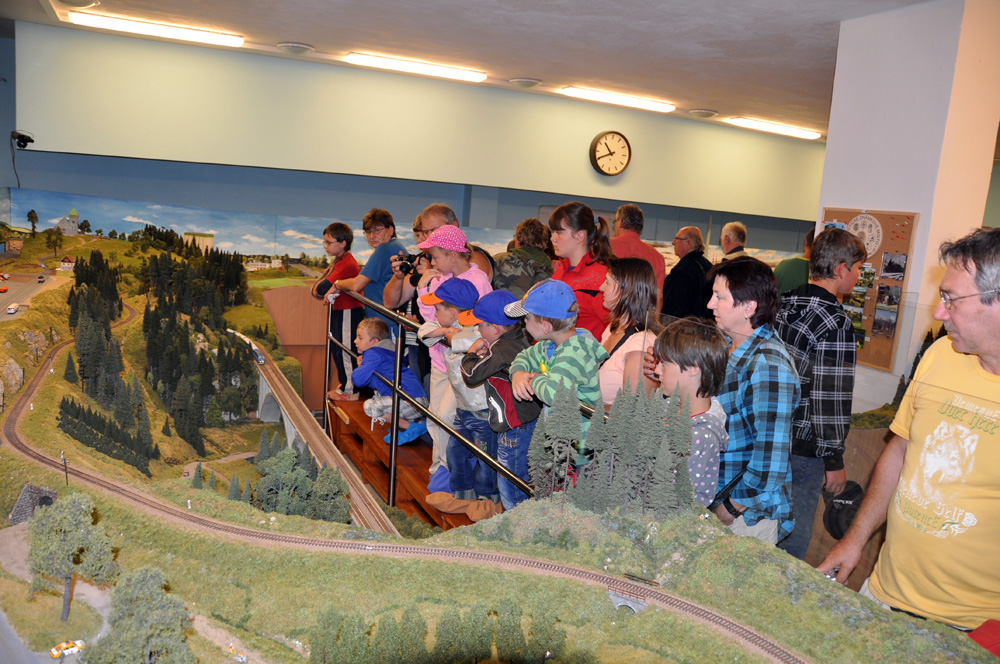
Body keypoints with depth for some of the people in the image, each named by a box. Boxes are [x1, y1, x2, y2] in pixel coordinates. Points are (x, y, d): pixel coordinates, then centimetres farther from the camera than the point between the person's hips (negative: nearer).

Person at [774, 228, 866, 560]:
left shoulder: (783, 303, 3)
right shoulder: (836, 323, -20)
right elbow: (829, 398, -21)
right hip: (803, 449, -8)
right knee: (791, 543, 8)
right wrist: (834, 461, -11)